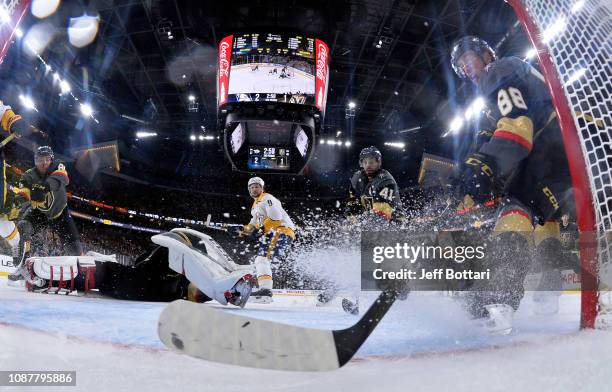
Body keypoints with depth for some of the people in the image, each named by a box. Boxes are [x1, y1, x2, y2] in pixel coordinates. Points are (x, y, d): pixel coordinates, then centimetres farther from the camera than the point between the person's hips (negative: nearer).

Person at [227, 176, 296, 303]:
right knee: (260, 261, 6)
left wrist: (261, 229, -18)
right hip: (271, 234, 10)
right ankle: (265, 289, 7)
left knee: (262, 258, -23)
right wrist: (240, 230, 9)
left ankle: (266, 289, -31)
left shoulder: (267, 199, -3)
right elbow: (254, 225, 25)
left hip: (282, 231, -10)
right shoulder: (255, 206, 28)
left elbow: (276, 218, -16)